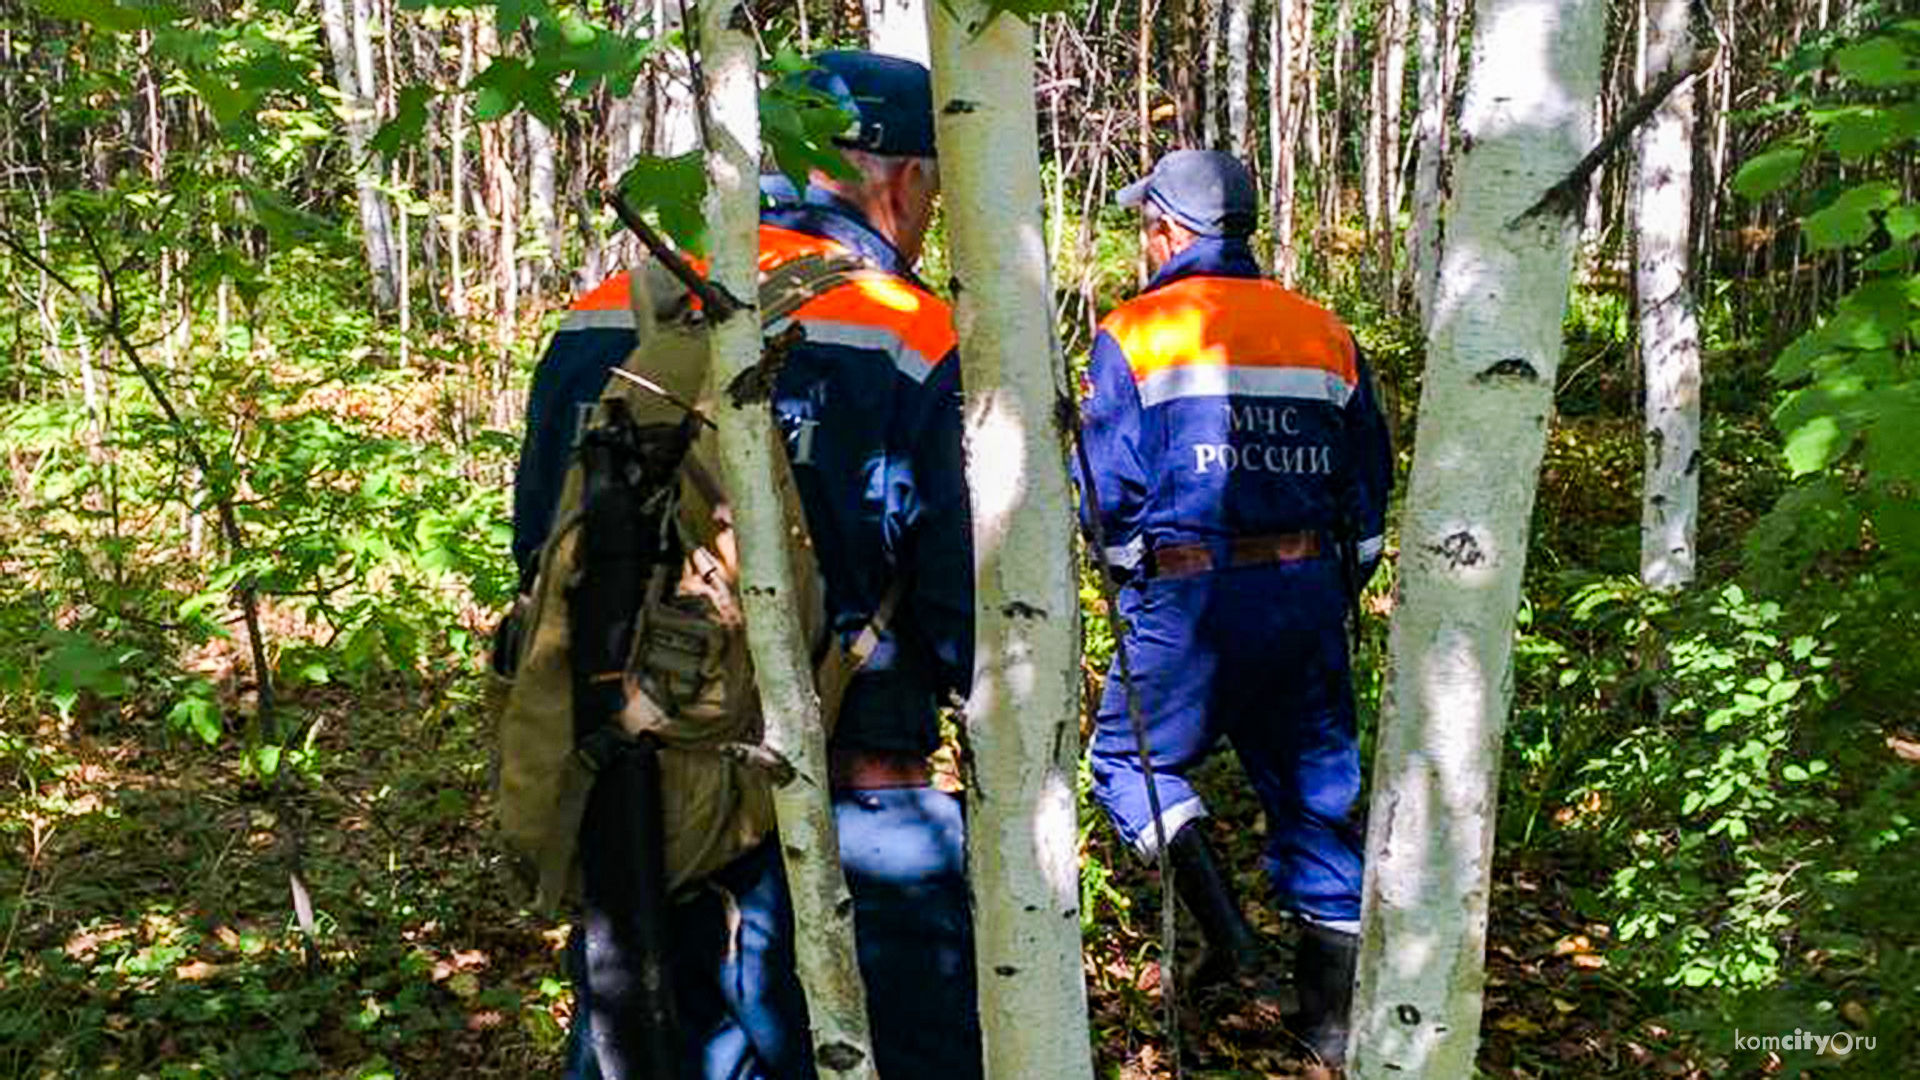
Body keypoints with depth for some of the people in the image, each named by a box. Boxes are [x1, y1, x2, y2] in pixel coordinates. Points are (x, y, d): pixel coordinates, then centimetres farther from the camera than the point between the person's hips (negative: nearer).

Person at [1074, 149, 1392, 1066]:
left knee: (1131, 759, 15)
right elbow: (1370, 480, 11)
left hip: (1190, 599, -4)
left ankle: (1222, 927, -3)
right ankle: (1332, 1014, 20)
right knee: (1315, 786, 13)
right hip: (1311, 591, 5)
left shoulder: (1134, 334, -5)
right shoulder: (1326, 334, 9)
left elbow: (1107, 490, -8)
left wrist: (1130, 559, 13)